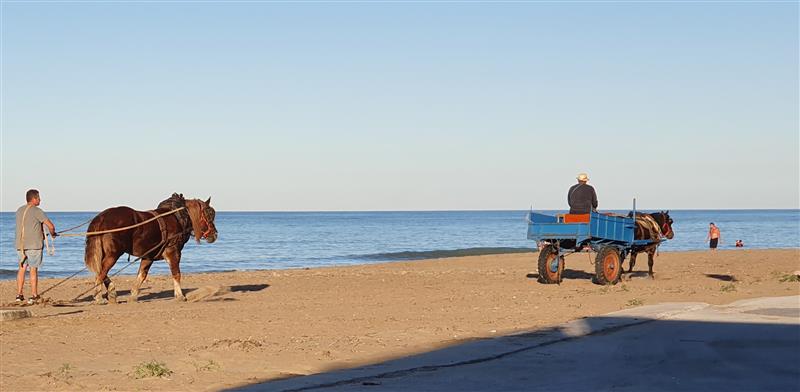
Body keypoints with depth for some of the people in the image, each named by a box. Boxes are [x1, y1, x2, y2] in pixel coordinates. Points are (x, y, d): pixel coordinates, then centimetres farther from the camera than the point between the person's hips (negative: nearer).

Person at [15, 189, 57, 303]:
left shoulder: (19, 210, 12)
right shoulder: (37, 211, -10)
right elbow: (51, 226, -11)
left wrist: (41, 233, 29)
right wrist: (53, 234, 11)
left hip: (20, 244, 6)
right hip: (34, 244, -6)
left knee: (22, 268, 11)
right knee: (33, 270, 0)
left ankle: (19, 294, 10)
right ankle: (34, 296, 2)